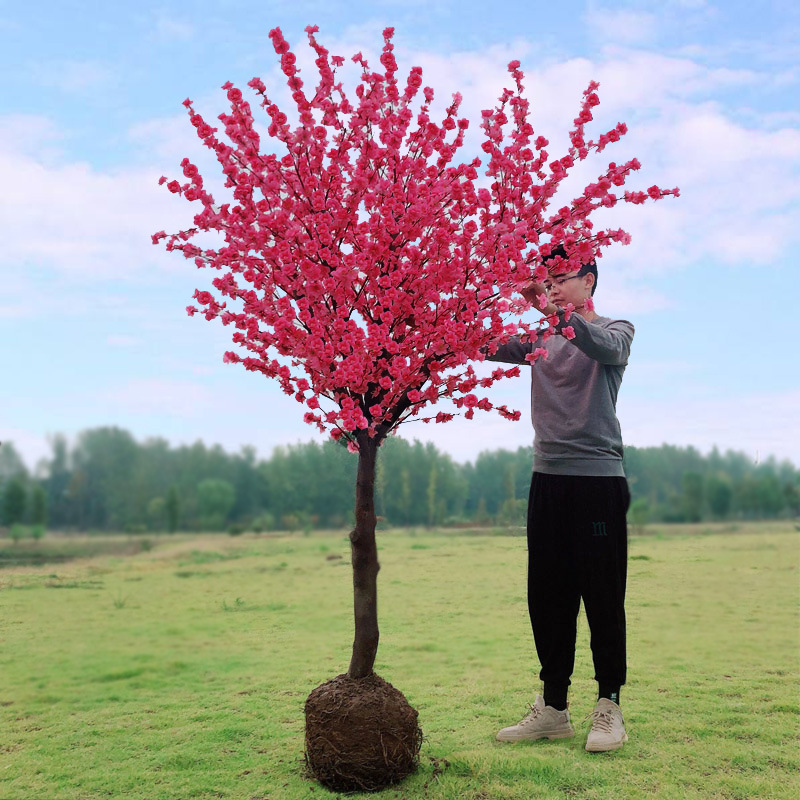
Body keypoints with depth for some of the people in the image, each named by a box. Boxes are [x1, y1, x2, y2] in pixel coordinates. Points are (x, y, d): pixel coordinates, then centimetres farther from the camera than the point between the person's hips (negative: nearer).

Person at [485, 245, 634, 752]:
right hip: (547, 477, 5)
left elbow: (609, 349, -21)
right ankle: (553, 708, 16)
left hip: (599, 477, -5)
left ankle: (609, 708, 10)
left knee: (602, 596, -1)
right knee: (548, 597, 7)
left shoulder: (615, 329, 3)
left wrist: (561, 314, -34)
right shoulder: (539, 339, 16)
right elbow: (485, 347, 5)